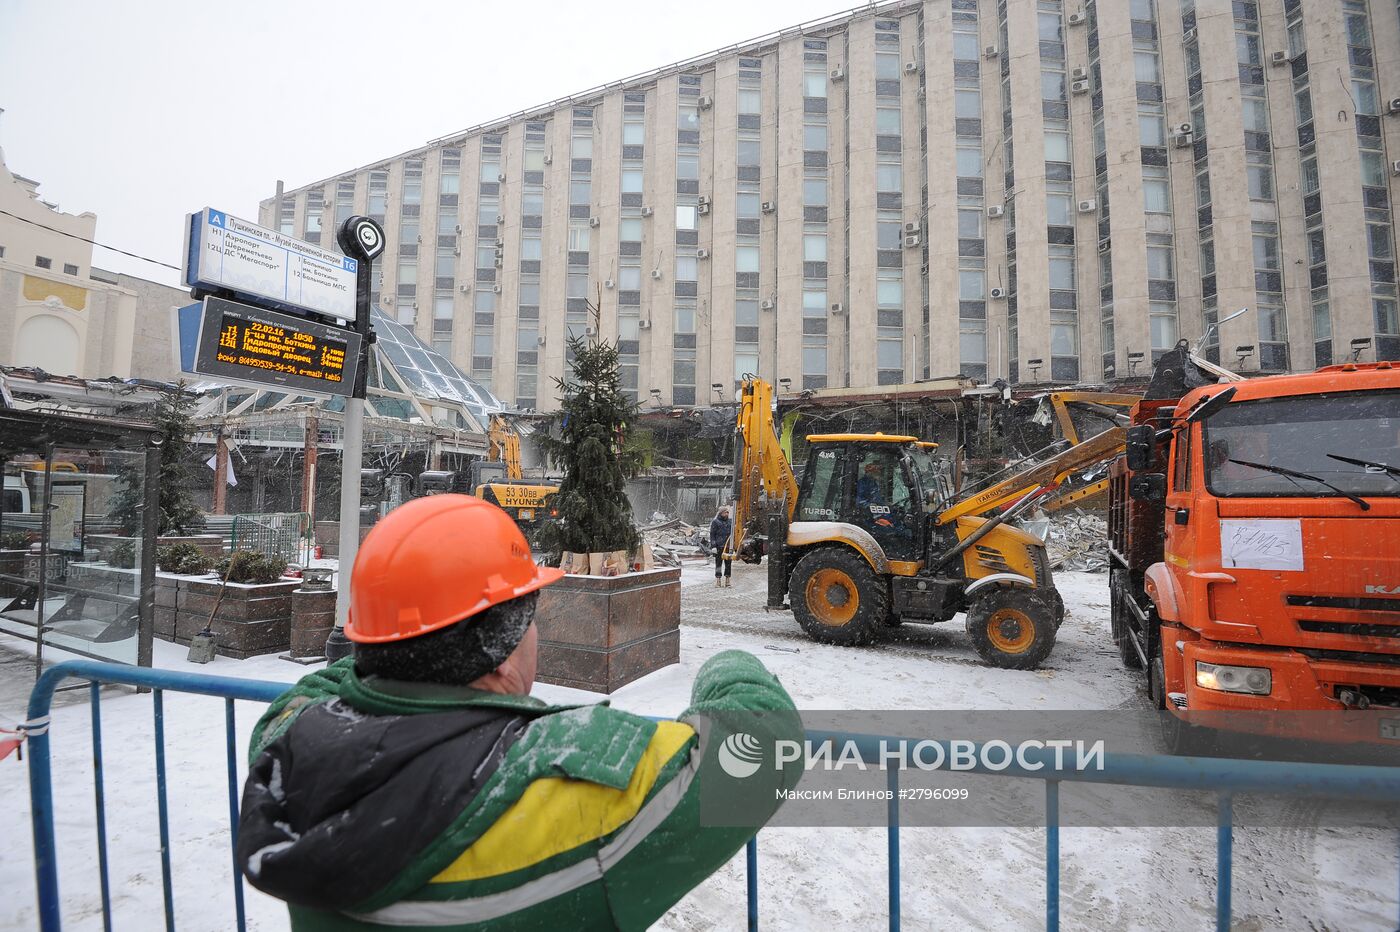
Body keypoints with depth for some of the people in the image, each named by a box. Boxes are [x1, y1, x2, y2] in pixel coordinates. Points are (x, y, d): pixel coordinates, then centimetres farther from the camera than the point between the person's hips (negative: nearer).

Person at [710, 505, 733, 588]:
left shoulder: (730, 521, 13)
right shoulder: (715, 522, -2)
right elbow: (712, 534, -4)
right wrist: (713, 546, -12)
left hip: (728, 546, 5)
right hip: (719, 546, -5)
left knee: (728, 564, 8)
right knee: (718, 564, 0)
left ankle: (727, 581, 16)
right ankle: (718, 582, 5)